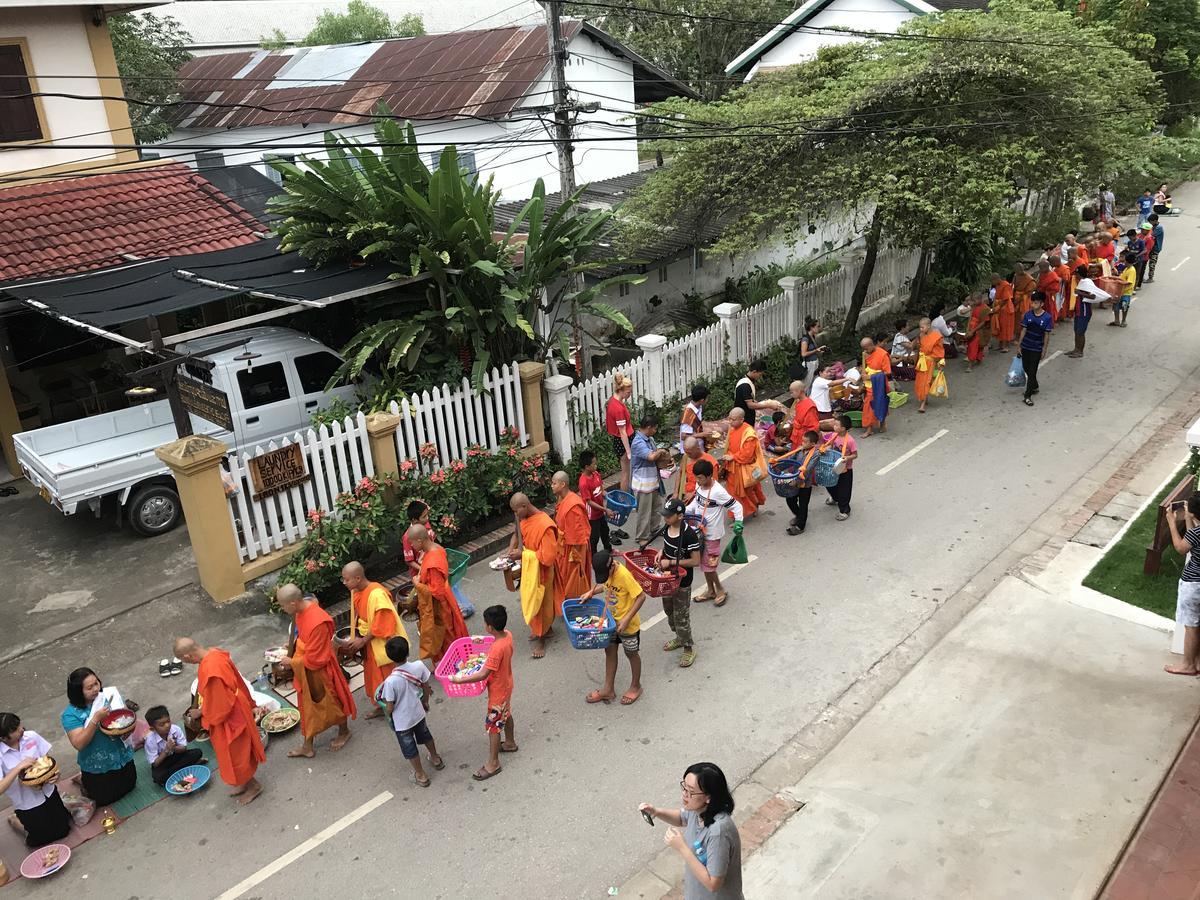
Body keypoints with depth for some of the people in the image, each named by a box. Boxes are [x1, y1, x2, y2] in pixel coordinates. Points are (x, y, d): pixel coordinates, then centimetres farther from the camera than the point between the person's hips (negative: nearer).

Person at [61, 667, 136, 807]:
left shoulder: (108, 695, -10)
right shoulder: (71, 714, -21)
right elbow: (79, 744, -29)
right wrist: (96, 719, -39)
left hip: (122, 757, 4)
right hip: (96, 767, -4)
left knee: (129, 786, 23)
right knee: (104, 800, 11)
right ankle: (83, 779, 33)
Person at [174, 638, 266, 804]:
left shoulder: (210, 671, -37)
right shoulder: (214, 652, -9)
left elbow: (219, 705, -25)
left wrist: (201, 712, -6)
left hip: (229, 717, -9)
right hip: (233, 710, 9)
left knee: (235, 754, 13)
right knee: (240, 751, 26)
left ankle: (254, 786, 33)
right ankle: (245, 782, 44)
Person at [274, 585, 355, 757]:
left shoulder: (317, 622, -37)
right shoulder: (301, 610, -10)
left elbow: (314, 659, -27)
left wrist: (292, 662, -16)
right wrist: (292, 645, 1)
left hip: (320, 670, -8)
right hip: (305, 669, 8)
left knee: (331, 702, 17)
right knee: (307, 706, 20)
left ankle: (344, 732, 43)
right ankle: (308, 746, 36)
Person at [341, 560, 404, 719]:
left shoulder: (376, 594, -30)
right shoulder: (355, 591, -3)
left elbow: (381, 624, -26)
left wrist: (362, 640, -20)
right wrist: (357, 638, 1)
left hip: (383, 644, -8)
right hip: (368, 642, 8)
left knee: (387, 677, 7)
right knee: (373, 676, 21)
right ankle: (380, 705, 38)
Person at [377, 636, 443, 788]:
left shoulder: (391, 681, -34)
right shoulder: (419, 666, -24)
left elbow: (389, 708, -21)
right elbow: (426, 688, -6)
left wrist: (386, 713, 3)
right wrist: (425, 702, 14)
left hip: (401, 721, -4)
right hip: (418, 713, 4)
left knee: (409, 747, 20)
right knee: (425, 735, 32)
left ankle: (421, 776, 38)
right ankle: (436, 759, 54)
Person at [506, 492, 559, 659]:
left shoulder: (545, 526, -30)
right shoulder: (524, 518, -5)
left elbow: (547, 556, -29)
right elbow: (518, 532, 15)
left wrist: (523, 554, -25)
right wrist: (512, 547, -6)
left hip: (540, 571, -8)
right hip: (528, 568, 8)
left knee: (540, 603, 6)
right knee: (531, 600, 22)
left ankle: (541, 638, 23)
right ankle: (545, 628, 42)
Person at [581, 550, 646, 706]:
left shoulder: (624, 575, -32)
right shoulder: (606, 569, -10)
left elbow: (641, 596, -28)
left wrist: (626, 619, -29)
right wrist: (592, 592, -3)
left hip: (627, 623, -7)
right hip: (611, 621, 7)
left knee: (631, 654, 13)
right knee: (610, 651, 15)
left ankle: (635, 686, 33)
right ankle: (608, 689, 29)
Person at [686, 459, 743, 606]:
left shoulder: (718, 492, -26)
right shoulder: (699, 486, -3)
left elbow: (736, 506, -20)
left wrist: (738, 522, -30)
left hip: (712, 534, -8)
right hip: (700, 531, 8)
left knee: (708, 565, 0)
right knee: (703, 563, 18)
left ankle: (721, 590, 22)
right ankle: (711, 590, 35)